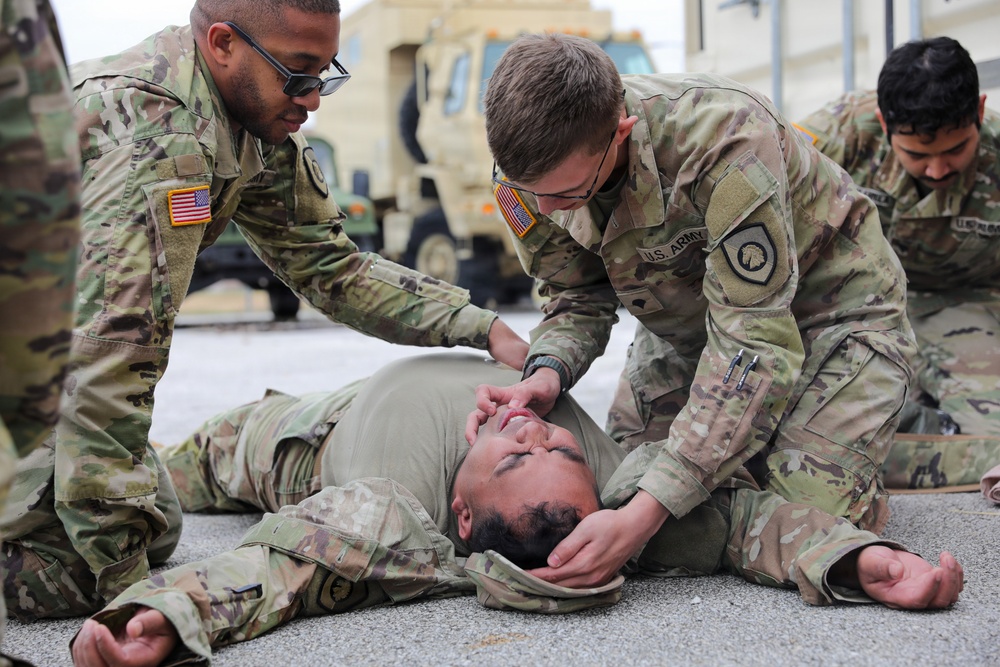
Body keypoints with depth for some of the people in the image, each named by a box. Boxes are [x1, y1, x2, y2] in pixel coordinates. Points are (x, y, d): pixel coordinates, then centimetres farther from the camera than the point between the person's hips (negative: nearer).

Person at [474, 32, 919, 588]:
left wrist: (646, 513, -47)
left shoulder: (724, 138, -40)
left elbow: (755, 344, -40)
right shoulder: (531, 169, -21)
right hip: (684, 316, 6)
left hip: (828, 302, -5)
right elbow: (579, 297, -5)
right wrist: (548, 372, -31)